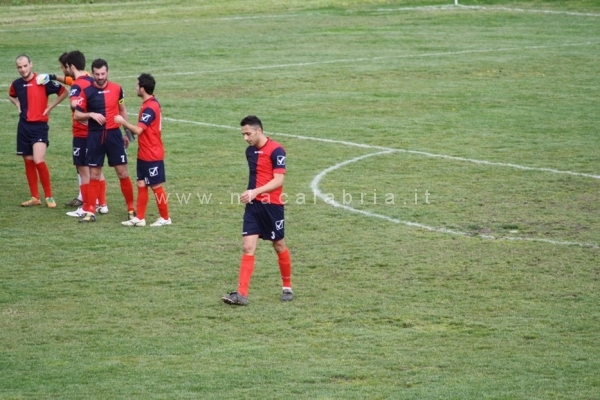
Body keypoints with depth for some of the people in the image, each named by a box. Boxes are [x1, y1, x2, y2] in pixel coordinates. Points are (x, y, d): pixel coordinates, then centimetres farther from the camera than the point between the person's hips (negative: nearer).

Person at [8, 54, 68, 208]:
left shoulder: (42, 81, -11)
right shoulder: (16, 84, 6)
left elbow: (64, 92, -5)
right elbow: (11, 95, 30)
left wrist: (49, 107, -6)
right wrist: (18, 106, 11)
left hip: (39, 126, -6)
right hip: (24, 126, 6)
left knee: (39, 161, -16)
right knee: (28, 162, 8)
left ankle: (49, 196, -4)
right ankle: (35, 197, 16)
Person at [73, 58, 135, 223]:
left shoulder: (116, 89, 1)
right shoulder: (87, 92, -4)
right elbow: (77, 115, -2)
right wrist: (91, 114, -20)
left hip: (114, 134, 1)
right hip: (95, 136, -1)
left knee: (123, 172, 1)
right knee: (94, 175, 4)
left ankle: (131, 209, 12)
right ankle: (90, 212, 9)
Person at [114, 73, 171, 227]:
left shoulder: (150, 107, -22)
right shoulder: (151, 104, 9)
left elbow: (138, 130, -27)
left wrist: (123, 121, -15)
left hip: (152, 155, -10)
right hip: (144, 154, 10)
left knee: (156, 186, 1)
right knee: (141, 185, 10)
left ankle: (165, 218, 12)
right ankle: (139, 218, 14)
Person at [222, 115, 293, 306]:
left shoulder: (276, 150, -13)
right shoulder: (250, 150, 10)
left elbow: (278, 180, -20)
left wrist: (255, 192, -28)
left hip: (272, 205, -6)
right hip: (253, 205, 6)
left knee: (279, 246, 9)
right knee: (247, 248, -5)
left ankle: (287, 288, 28)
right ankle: (241, 294, -12)